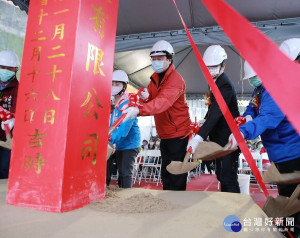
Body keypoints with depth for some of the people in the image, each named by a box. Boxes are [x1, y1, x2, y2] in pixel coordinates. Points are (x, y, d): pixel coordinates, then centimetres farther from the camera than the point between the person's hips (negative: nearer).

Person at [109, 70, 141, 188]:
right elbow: (111, 125, 14)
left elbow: (124, 127, -30)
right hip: (119, 144, 9)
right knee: (121, 172, 17)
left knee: (126, 173, -9)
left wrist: (111, 139, -41)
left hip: (130, 144, -9)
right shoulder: (114, 104, 8)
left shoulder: (128, 104, -19)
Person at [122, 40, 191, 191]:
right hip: (164, 134, 9)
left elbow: (162, 102, -36)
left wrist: (138, 110, -50)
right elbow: (151, 100, 8)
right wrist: (146, 97, -16)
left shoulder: (175, 80, -19)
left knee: (176, 174, -4)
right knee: (165, 172, 17)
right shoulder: (155, 77, 10)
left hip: (177, 134, -8)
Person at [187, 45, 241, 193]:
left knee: (227, 178, -7)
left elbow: (215, 114, -31)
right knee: (221, 175, 17)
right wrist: (203, 122, 6)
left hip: (228, 139, -10)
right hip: (220, 139, 10)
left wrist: (199, 137, -38)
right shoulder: (216, 82, 13)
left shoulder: (225, 85, -19)